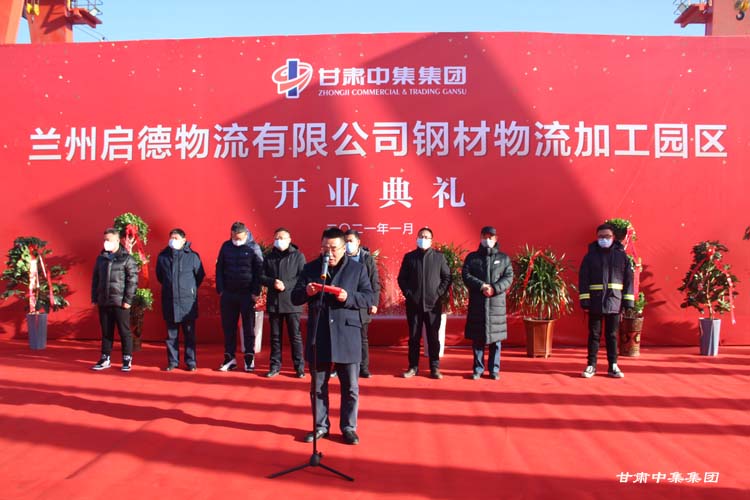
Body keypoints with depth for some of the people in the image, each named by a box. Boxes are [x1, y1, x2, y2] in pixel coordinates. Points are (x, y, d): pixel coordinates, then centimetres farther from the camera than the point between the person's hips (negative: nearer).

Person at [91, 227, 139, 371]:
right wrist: (94, 298, 11)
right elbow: (95, 279, 18)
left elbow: (133, 280, -8)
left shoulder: (127, 258, -5)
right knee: (106, 332, 12)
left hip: (120, 303, -5)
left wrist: (128, 300, -13)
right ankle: (105, 359, 22)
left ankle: (127, 359, 10)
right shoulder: (101, 258, 12)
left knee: (124, 332, 1)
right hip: (104, 302, 5)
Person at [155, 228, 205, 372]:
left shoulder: (192, 256, -3)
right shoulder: (163, 256, 5)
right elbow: (159, 275, 20)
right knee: (171, 334, 9)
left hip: (188, 301, -2)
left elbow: (200, 275, 6)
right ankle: (172, 361, 19)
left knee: (189, 333, 4)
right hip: (169, 301, 3)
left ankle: (191, 362, 12)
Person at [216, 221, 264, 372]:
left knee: (248, 327, 6)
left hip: (247, 294, -3)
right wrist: (220, 289, 1)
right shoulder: (226, 246, 3)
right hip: (228, 294, 3)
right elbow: (219, 268, 7)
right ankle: (229, 358, 18)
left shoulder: (253, 247, -5)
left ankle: (249, 358, 15)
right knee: (228, 327, 8)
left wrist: (256, 292, -10)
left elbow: (259, 271, -5)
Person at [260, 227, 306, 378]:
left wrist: (286, 285, -17)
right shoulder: (269, 257, 12)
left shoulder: (298, 256, 2)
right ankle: (275, 365, 18)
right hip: (273, 302, 3)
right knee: (275, 336, 10)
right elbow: (262, 276, 8)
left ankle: (299, 366, 8)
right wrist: (272, 282, -12)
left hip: (292, 302, -3)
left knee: (295, 336, 1)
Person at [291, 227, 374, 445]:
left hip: (346, 336, -1)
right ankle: (320, 426, 26)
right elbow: (294, 298, 5)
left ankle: (348, 427, 21)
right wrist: (306, 292, -18)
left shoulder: (357, 268, 1)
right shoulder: (310, 268, 6)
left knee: (350, 386, 6)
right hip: (318, 336, 2)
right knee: (318, 385, 11)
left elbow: (370, 298, -2)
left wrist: (349, 297, -20)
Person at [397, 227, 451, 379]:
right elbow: (401, 278, 8)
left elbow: (447, 277, 4)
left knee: (433, 337, 3)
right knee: (414, 337, 6)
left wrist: (439, 293, -6)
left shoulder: (439, 256, 5)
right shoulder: (409, 257, 7)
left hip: (433, 304, -1)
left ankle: (435, 368, 11)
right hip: (414, 303, 1)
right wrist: (408, 293, -3)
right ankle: (413, 367, 15)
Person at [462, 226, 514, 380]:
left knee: (495, 338, 3)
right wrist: (481, 286, -16)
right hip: (477, 302, 0)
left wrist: (494, 288, -15)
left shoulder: (504, 258, 11)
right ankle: (478, 368, 13)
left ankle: (494, 369, 13)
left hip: (497, 302, 0)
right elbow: (465, 275, -2)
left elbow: (509, 277, 1)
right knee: (477, 338, 3)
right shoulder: (472, 257, 10)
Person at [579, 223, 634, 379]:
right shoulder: (590, 256, 2)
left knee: (612, 335, 9)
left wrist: (628, 301, -1)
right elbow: (583, 278, -1)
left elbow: (628, 279, 5)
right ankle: (591, 365, 14)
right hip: (595, 302, -1)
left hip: (614, 301, 1)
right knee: (594, 334, 6)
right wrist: (585, 300, -8)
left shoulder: (621, 255, 5)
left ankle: (613, 366, 17)